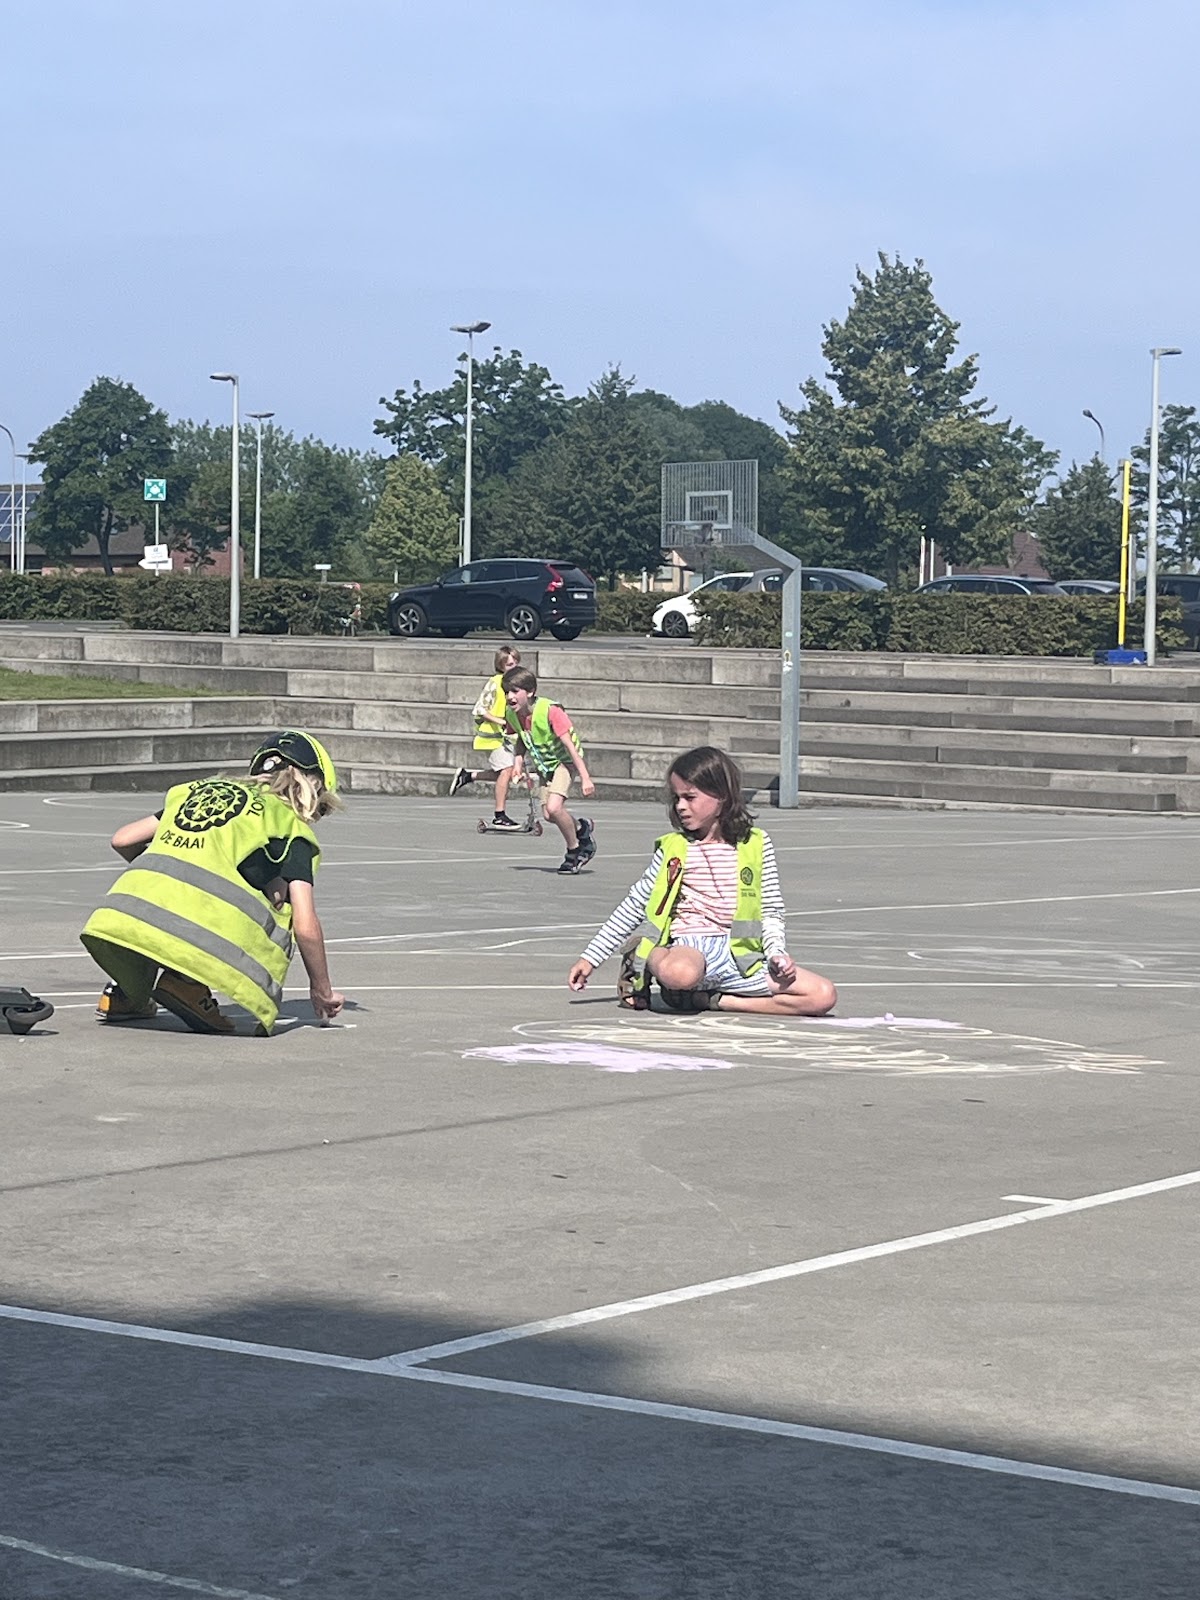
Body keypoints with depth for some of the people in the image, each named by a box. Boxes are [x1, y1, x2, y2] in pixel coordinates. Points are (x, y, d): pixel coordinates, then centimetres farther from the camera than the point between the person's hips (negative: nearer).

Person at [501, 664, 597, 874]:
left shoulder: (550, 711, -31)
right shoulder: (513, 715, -11)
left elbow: (570, 745, -30)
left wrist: (585, 778, -33)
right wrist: (519, 762, -6)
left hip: (564, 760, -7)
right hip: (544, 764, 7)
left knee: (553, 807, -24)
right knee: (548, 814, 1)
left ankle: (574, 850, 0)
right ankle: (581, 828, 32)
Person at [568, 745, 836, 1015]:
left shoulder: (756, 845, 8)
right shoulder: (673, 848, 7)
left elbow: (771, 911, 13)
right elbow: (634, 906, 13)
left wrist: (777, 954, -6)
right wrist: (590, 958, 11)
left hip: (739, 955, 3)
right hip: (688, 948, -3)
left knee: (824, 996, -17)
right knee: (680, 973, -42)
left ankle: (712, 1000, -10)